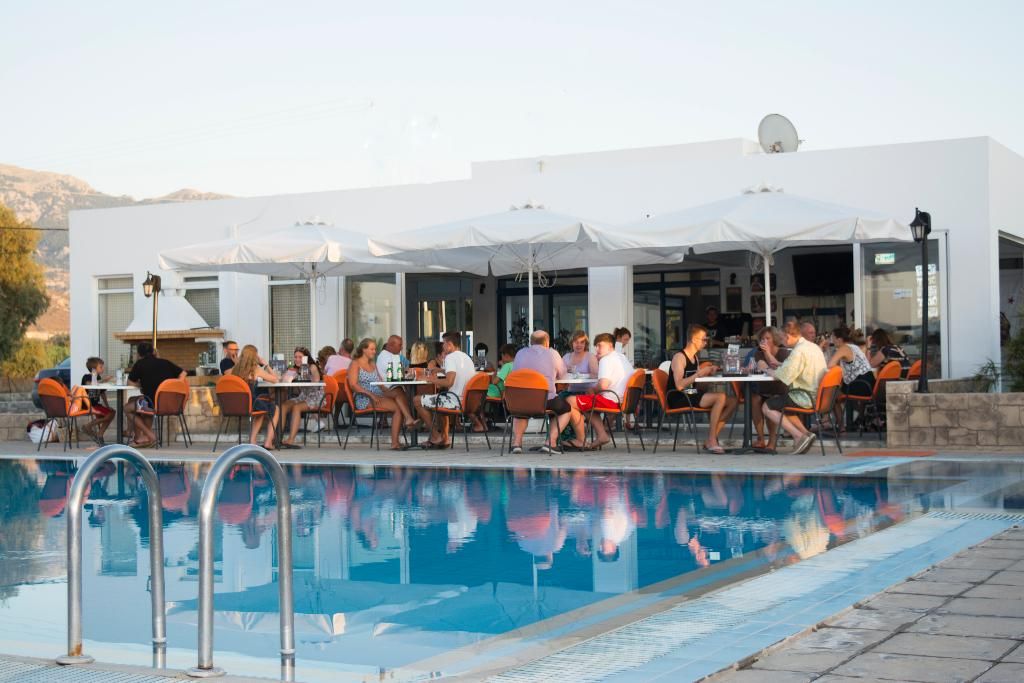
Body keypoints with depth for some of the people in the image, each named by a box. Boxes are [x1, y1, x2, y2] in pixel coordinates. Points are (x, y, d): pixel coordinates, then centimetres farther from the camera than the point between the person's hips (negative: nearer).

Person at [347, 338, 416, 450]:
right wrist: (371, 394, -19)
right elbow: (353, 385, -9)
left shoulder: (373, 364, 27)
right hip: (364, 399, -6)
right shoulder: (356, 364, 4)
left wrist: (386, 391, -3)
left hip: (378, 396, 6)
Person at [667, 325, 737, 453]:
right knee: (720, 397, -26)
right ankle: (711, 441, -21)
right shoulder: (679, 357, -11)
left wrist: (709, 373, 0)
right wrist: (699, 373, -21)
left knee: (732, 401, -3)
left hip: (693, 396, 9)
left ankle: (710, 441, -5)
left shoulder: (695, 357, 17)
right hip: (679, 399, -9)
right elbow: (679, 385, -22)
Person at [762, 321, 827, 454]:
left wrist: (770, 371, -2)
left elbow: (785, 375, -21)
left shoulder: (799, 351, -18)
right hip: (817, 396, 10)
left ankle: (799, 436, -9)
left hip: (806, 397, -10)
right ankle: (805, 433, 12)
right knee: (782, 405, 28)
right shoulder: (814, 347, 13)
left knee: (767, 407, 0)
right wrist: (775, 371, 10)